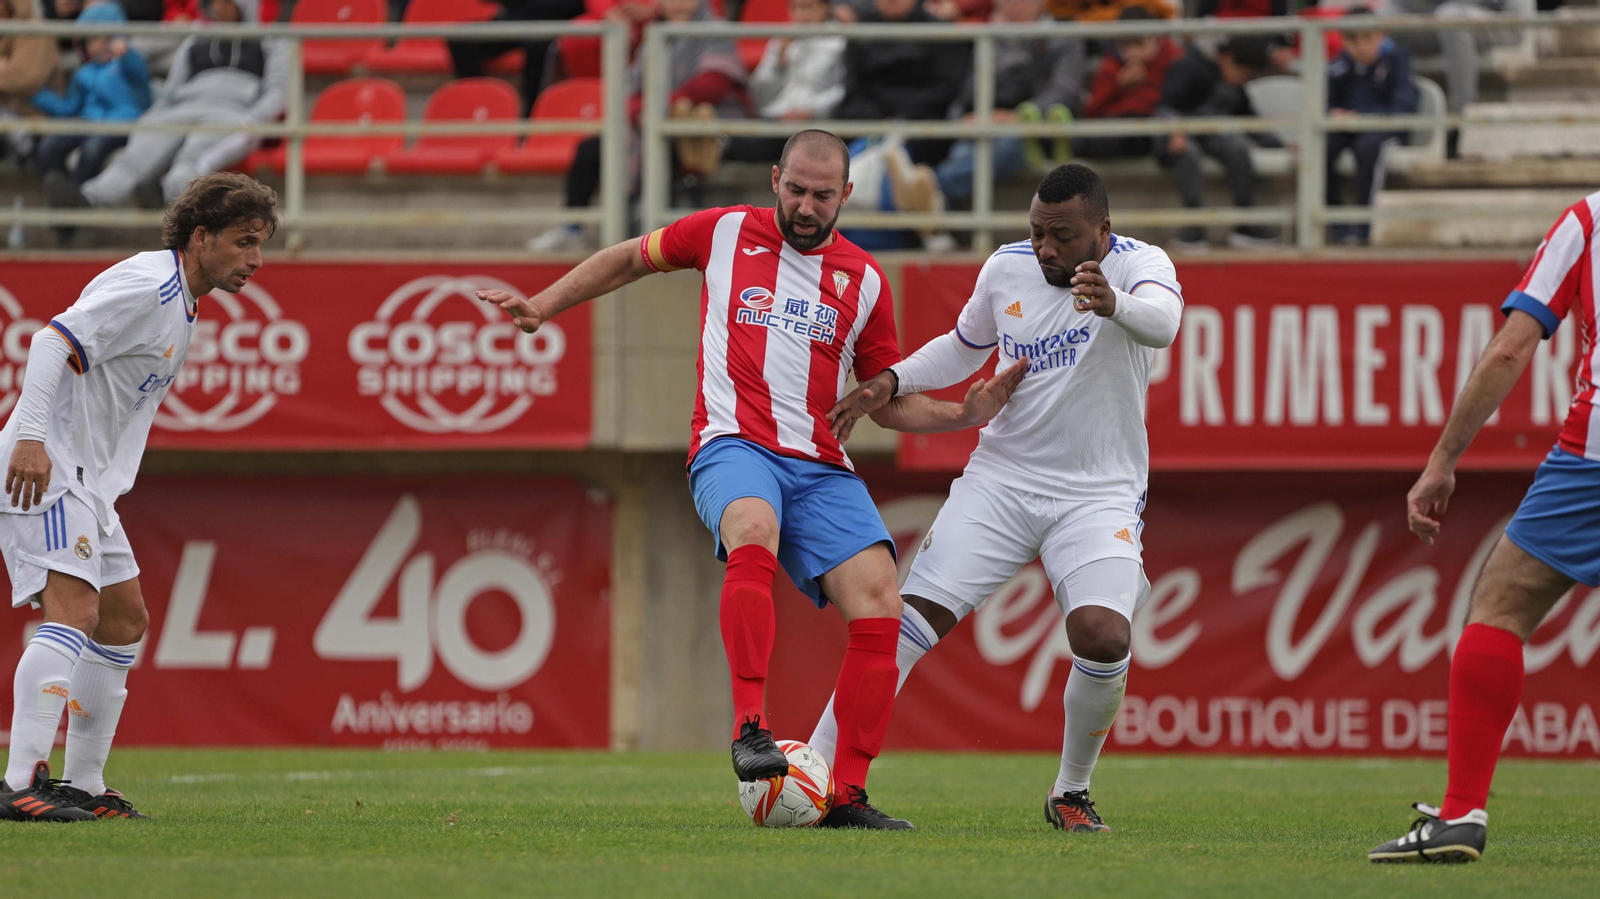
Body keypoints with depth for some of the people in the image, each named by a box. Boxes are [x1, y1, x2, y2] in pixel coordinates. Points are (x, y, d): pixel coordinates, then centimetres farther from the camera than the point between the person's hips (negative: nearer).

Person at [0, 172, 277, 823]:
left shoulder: (179, 303, 18)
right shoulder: (146, 286, -15)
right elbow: (53, 339, -25)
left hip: (86, 481, 11)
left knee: (124, 620, 15)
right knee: (74, 611, -22)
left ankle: (84, 786, 20)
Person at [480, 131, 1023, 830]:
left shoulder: (865, 282, 14)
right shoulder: (726, 233, 9)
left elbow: (888, 401, 20)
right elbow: (630, 259, 24)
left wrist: (963, 415, 4)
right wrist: (542, 307, 19)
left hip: (821, 468, 3)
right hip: (734, 446, -3)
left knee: (879, 606, -17)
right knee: (754, 531, -39)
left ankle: (848, 796, -11)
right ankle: (749, 728, -39)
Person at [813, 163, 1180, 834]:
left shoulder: (1138, 264, -11)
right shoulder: (1007, 268, 3)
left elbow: (1161, 322, -36)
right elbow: (965, 347, 23)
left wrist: (1115, 305, -59)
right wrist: (891, 382, 7)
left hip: (1098, 495, -3)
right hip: (999, 479, 3)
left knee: (1103, 636, -25)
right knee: (912, 618, -12)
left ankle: (1071, 792, 1)